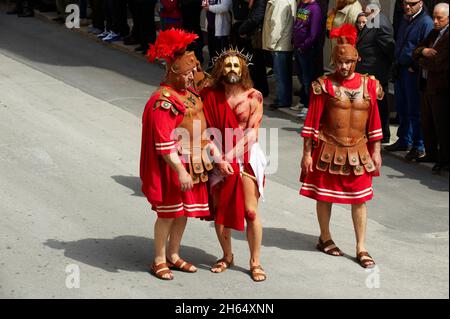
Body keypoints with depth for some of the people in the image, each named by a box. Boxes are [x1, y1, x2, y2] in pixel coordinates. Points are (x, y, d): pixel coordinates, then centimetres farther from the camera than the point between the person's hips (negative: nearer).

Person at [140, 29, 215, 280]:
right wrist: (180, 171, -24)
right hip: (172, 167, -8)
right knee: (168, 213, 3)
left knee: (184, 212, 15)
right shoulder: (163, 102, -20)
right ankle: (159, 261, 16)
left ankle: (174, 256, 30)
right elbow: (164, 144, -23)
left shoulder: (191, 94, 8)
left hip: (193, 164, 8)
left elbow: (202, 130, 17)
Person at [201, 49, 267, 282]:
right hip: (218, 162, 2)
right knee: (219, 211, 8)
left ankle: (255, 262, 6)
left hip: (246, 159, -2)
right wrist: (219, 160, -13)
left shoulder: (253, 96, -4)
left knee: (250, 212, -6)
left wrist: (230, 155, -16)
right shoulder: (211, 96, 0)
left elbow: (252, 133, -9)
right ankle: (227, 257, 26)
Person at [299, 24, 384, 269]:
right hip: (328, 150, -2)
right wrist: (307, 153, -7)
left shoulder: (369, 85, 0)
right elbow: (312, 121, -6)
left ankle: (361, 248, 13)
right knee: (324, 195, 11)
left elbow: (374, 120, 6)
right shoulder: (324, 85, -9)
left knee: (360, 199, 5)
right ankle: (325, 239, 30)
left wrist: (376, 152, 5)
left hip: (358, 152, 2)